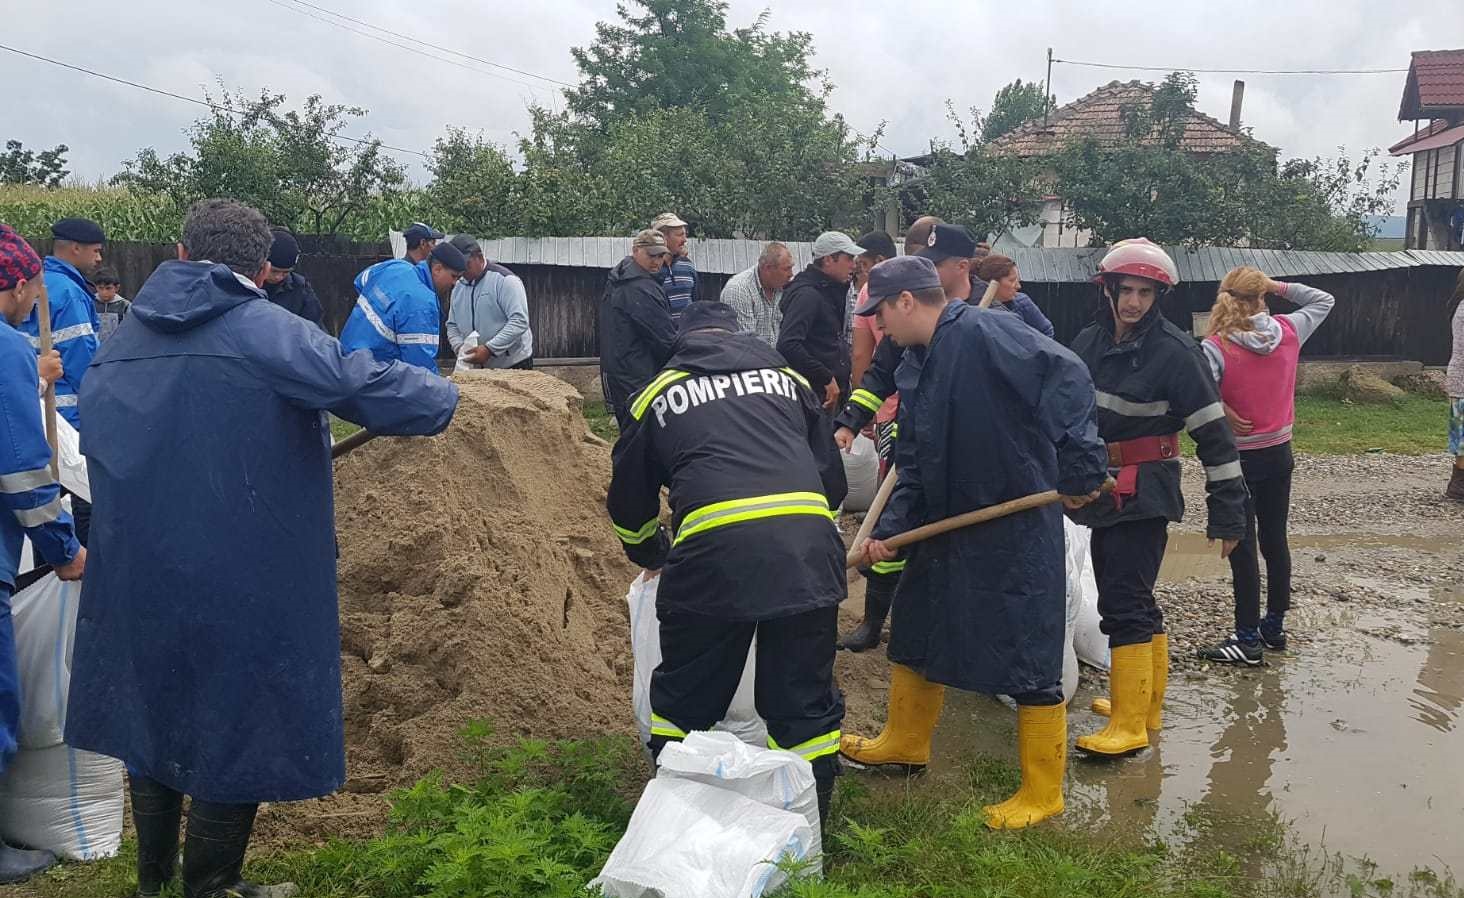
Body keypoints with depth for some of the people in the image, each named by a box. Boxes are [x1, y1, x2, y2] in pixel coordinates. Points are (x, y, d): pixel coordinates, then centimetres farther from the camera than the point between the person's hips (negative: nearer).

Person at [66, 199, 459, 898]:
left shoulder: (122, 344, 6)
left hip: (137, 580, 6)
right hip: (247, 588, -6)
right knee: (235, 736, 9)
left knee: (154, 718, 22)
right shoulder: (272, 335, -14)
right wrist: (441, 394, -2)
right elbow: (373, 389, -21)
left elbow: (93, 440, 17)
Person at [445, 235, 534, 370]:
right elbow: (452, 325, 17)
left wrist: (489, 349, -26)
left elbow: (519, 321, -19)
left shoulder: (505, 280, -11)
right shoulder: (458, 287, 11)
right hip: (477, 368, 6)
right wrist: (460, 348, -5)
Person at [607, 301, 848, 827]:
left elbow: (629, 503, 30)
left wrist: (652, 556, 49)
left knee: (685, 701, 17)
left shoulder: (659, 393, 22)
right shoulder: (785, 376, 26)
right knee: (804, 702, 15)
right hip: (807, 545, 2)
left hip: (712, 553, -2)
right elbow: (832, 478, 30)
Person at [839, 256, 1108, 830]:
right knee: (914, 632, 21)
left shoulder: (982, 332, -20)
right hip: (949, 524, 10)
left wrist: (1078, 468, -29)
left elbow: (1067, 375, -29)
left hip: (1018, 529, -10)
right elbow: (914, 466, 10)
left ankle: (1042, 792, 18)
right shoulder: (915, 368, 9)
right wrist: (888, 530, -1)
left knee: (1029, 658, 1)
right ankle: (906, 742, 42)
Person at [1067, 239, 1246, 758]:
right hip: (1102, 494, 7)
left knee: (1124, 604, -9)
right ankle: (1146, 703, 29)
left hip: (1144, 496, -7)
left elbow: (1214, 436, -13)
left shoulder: (1175, 351, -14)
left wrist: (1227, 513, -13)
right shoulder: (1090, 342, 6)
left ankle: (1130, 726, -2)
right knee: (1132, 601, 15)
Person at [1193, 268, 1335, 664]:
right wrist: (1278, 287, 9)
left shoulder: (1216, 347, -18)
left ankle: (1248, 639, 7)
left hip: (1238, 459, -5)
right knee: (1275, 539, 17)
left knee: (1242, 547, 1)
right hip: (1280, 454, 5)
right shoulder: (1288, 332, -3)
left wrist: (1225, 414, -18)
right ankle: (1275, 625, 29)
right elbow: (1323, 300, 17)